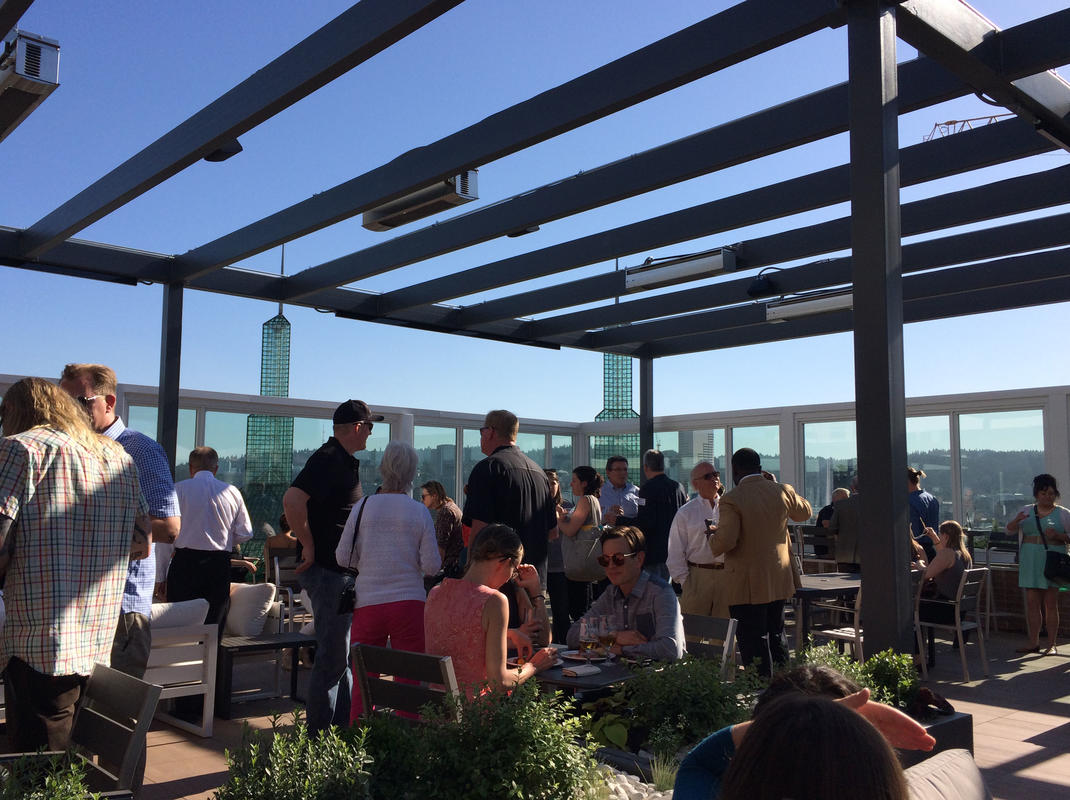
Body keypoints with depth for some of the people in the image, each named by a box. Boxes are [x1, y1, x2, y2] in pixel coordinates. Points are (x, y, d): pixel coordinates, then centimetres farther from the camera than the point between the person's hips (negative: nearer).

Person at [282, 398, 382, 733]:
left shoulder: (345, 461, 17)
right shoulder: (328, 459, -16)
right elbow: (292, 499, -29)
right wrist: (308, 546, -21)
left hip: (344, 571, 10)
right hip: (327, 570, -10)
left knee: (347, 652, 16)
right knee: (333, 656, -5)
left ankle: (344, 724, 25)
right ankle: (321, 733, 4)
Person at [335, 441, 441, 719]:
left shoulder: (363, 506, 0)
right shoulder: (419, 512, -3)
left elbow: (343, 557, 2)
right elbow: (431, 565, -4)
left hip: (367, 603, 1)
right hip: (408, 602, -1)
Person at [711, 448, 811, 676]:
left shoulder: (732, 500, -17)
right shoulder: (783, 491, 0)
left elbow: (725, 540, -22)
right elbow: (804, 512, 20)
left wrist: (711, 538, 0)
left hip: (747, 586, -6)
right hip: (779, 580, 6)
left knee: (753, 643, 1)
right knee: (776, 636, 21)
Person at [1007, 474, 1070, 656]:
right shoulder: (1027, 510, 11)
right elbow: (1010, 529, 9)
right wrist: (1016, 520, -13)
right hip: (1030, 563, 3)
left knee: (1051, 604, 0)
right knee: (1032, 603, 4)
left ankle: (1052, 644, 6)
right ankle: (1033, 642, 10)